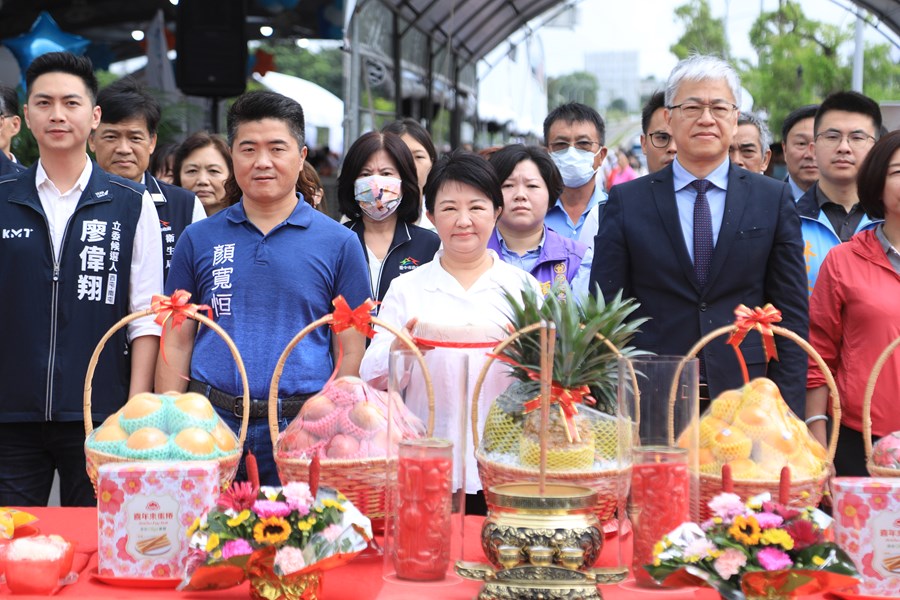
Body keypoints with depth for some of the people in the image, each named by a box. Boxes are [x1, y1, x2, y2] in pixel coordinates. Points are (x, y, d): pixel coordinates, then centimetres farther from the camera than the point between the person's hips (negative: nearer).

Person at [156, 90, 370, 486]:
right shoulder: (199, 240, 10)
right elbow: (177, 342, 10)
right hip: (211, 425, 1)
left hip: (302, 430, -1)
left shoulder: (339, 243, 5)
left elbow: (350, 353, 5)